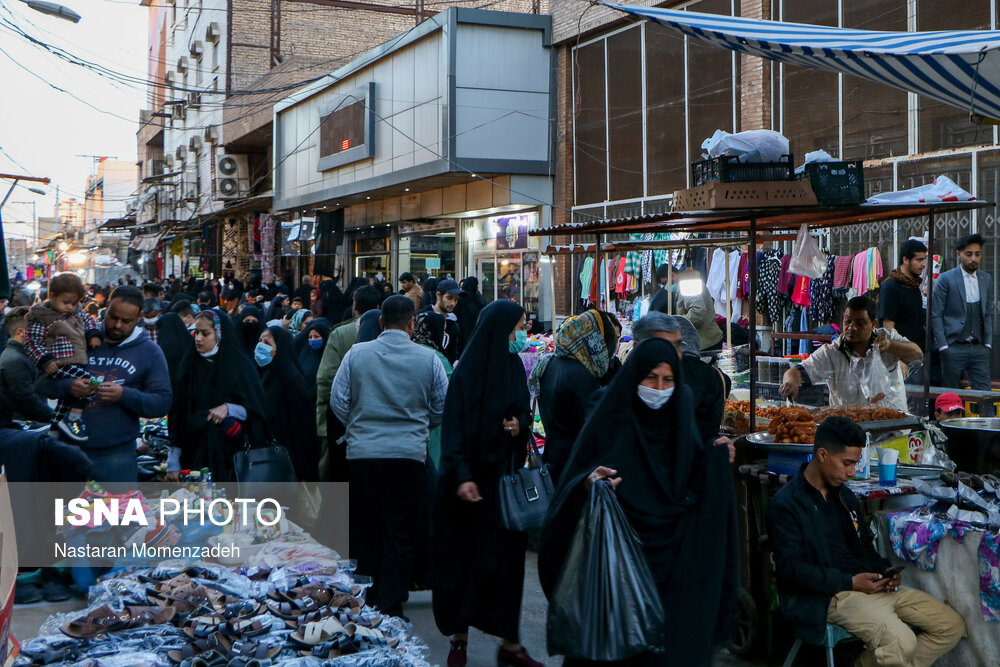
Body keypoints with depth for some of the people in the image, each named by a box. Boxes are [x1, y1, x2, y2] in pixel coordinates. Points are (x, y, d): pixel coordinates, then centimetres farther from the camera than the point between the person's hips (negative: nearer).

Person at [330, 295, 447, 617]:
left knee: (365, 531, 12)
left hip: (362, 454, 1)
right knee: (400, 534, 6)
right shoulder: (428, 358, -1)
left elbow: (338, 401, 2)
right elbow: (442, 407, 6)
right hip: (409, 456, -1)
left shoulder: (356, 353, 0)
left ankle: (365, 605, 19)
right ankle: (390, 608, 6)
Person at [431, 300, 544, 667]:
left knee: (507, 556, 4)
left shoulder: (514, 368, 8)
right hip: (473, 479, -5)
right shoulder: (467, 372, -10)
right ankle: (459, 637, 18)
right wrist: (461, 476, -22)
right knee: (464, 557, 4)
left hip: (506, 477, 5)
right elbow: (453, 427, -13)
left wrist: (521, 424, -6)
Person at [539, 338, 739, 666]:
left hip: (670, 562, 3)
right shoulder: (610, 423, -3)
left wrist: (718, 460, -6)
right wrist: (588, 484, -26)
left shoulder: (681, 425, 7)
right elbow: (571, 486, -5)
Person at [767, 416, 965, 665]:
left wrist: (884, 570, 4)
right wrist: (849, 582, -18)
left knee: (952, 626, 1)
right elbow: (791, 568, -15)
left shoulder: (845, 495, 18)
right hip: (831, 595, -9)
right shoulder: (786, 504, -8)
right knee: (900, 642, -33)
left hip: (868, 584, 9)